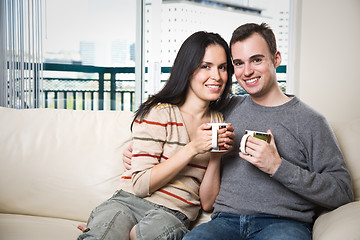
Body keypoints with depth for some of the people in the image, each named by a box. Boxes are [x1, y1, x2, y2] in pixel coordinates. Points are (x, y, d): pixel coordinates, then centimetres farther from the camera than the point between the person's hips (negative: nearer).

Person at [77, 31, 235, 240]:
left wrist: (216, 154, -6)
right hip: (130, 202, -3)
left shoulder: (219, 122, 12)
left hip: (174, 216, 4)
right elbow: (140, 185, -8)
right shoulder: (158, 112, -1)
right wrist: (192, 148, -14)